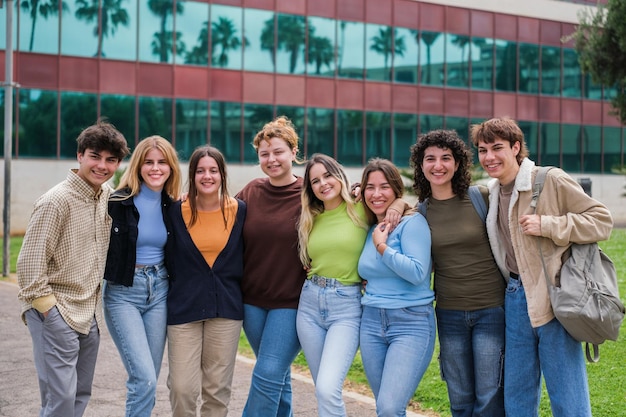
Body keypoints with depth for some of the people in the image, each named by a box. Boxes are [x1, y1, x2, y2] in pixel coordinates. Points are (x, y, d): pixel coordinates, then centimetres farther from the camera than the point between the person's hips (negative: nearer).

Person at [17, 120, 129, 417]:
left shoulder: (107, 196, 6)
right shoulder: (57, 201, -15)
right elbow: (30, 262, -15)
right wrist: (45, 305, -15)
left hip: (89, 313, 7)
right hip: (56, 314, -7)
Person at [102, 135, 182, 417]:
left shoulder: (172, 206, 4)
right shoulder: (118, 203, -11)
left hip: (159, 290, 5)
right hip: (123, 293, -5)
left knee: (147, 379, 9)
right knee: (144, 379, -13)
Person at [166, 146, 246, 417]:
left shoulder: (239, 210, 2)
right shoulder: (177, 212, -1)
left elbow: (246, 258, 10)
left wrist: (241, 296, 7)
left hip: (227, 309, 1)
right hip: (183, 308, -1)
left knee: (218, 389, 7)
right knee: (182, 388, -5)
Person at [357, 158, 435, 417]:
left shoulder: (412, 223, -8)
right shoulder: (369, 230, 12)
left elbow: (418, 273, -19)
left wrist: (382, 246, -12)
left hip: (412, 323, -7)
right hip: (372, 323, 7)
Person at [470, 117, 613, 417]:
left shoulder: (551, 181, -9)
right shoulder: (491, 192, 9)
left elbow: (602, 220, -9)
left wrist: (546, 225, -18)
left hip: (554, 299, -6)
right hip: (515, 299, 6)